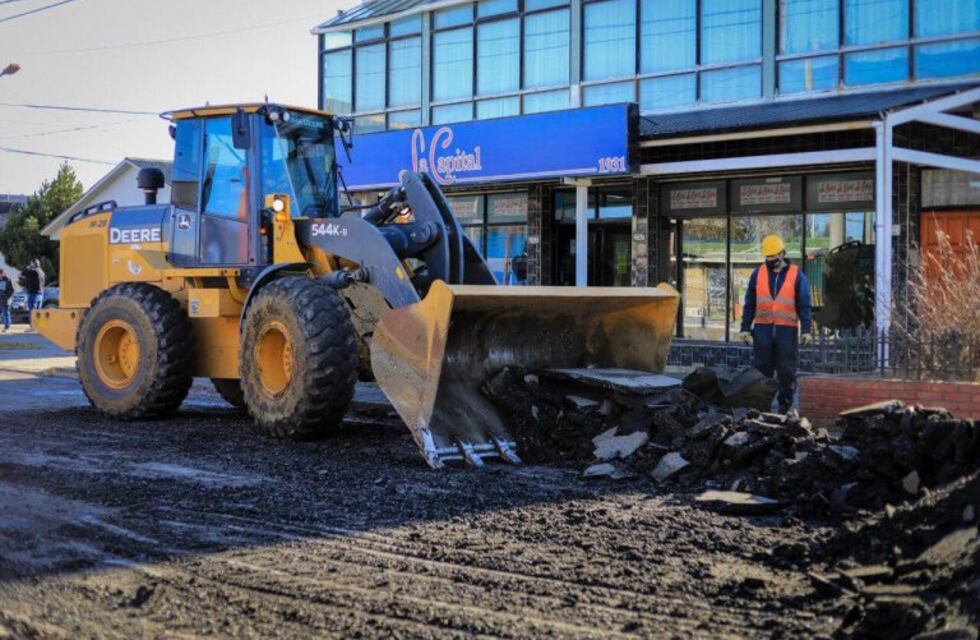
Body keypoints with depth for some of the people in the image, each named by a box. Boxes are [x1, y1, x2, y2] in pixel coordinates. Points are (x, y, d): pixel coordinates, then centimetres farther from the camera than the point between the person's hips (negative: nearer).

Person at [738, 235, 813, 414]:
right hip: (763, 330, 2)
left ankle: (785, 409, 9)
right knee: (762, 372, 4)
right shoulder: (758, 273, 7)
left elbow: (804, 305, 1)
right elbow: (749, 304, 10)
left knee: (787, 372, 1)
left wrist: (806, 330, -8)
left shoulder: (796, 275, 2)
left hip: (787, 331, -2)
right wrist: (745, 328, 4)